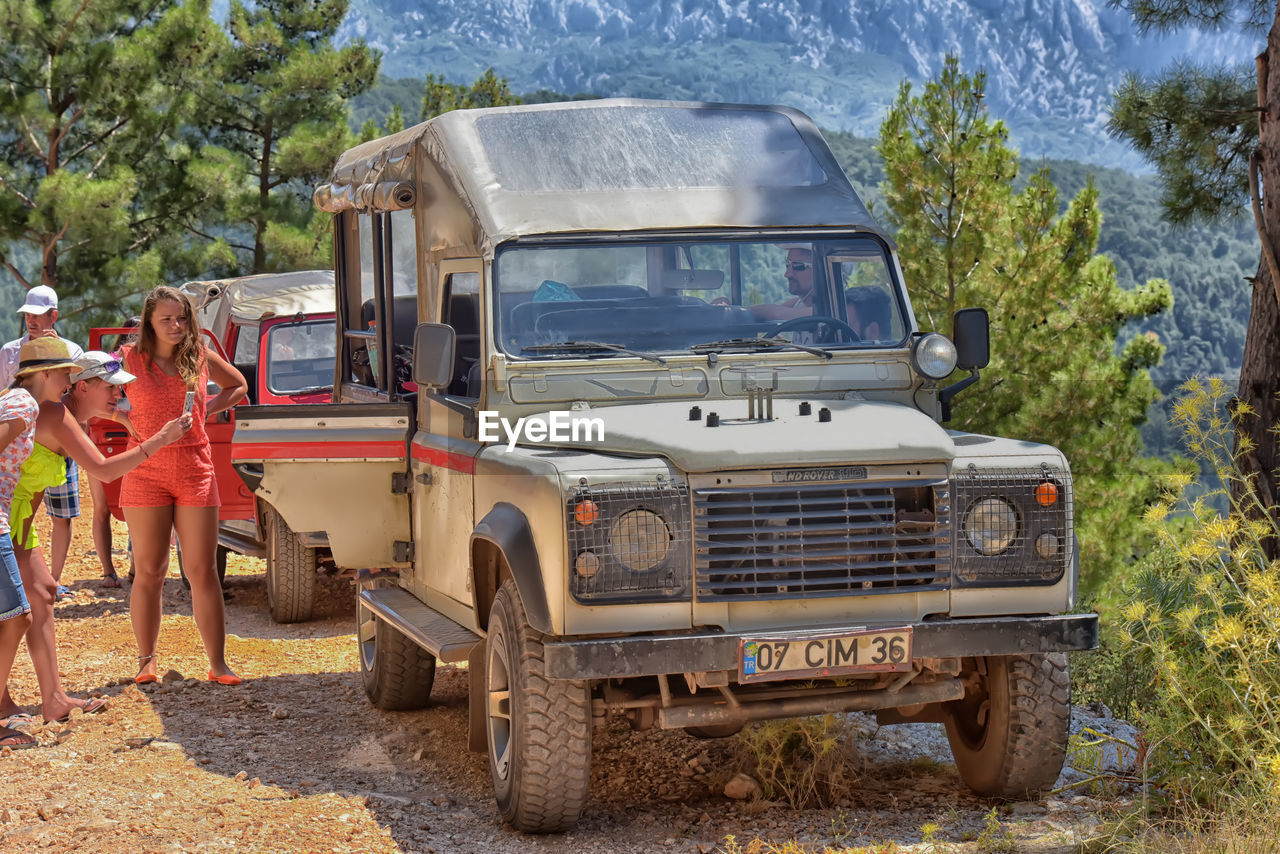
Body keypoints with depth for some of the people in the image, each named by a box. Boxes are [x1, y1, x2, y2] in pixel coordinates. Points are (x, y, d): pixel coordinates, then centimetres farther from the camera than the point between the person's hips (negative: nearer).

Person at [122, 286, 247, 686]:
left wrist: (208, 409, 6)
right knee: (148, 573, 4)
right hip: (146, 475, -1)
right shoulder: (131, 360, -1)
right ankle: (146, 660, 15)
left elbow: (238, 386, 22)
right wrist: (128, 418, -6)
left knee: (202, 571, 0)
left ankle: (218, 663, 3)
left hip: (196, 473, 1)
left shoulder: (202, 358, 5)